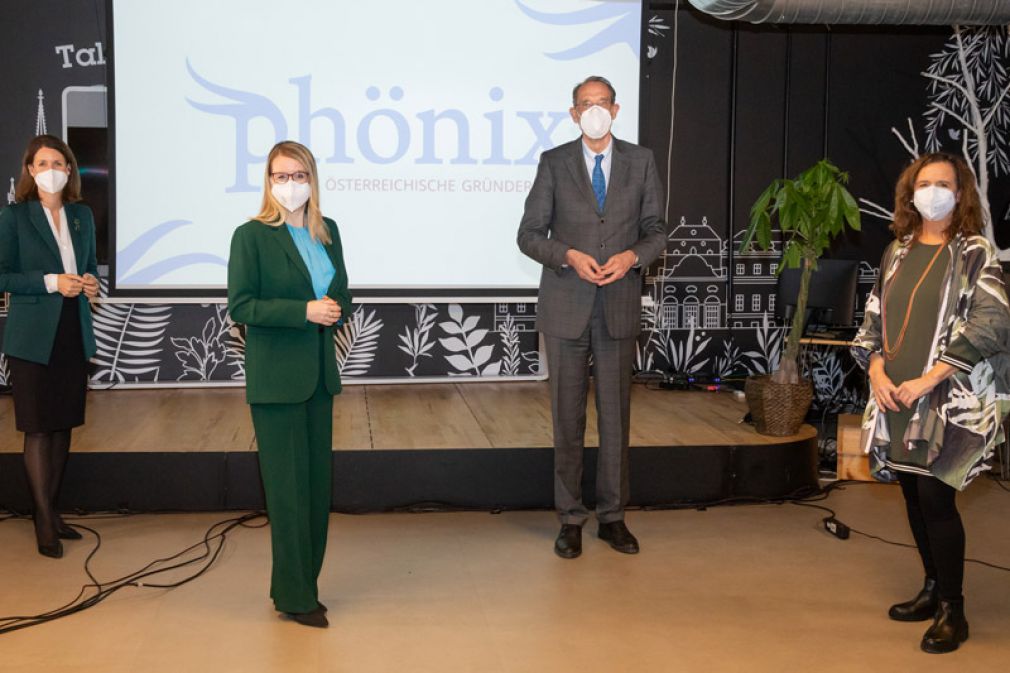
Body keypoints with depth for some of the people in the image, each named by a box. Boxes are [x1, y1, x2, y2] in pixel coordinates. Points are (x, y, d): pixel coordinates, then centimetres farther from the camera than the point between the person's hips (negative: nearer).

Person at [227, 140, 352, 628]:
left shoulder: (327, 231, 9)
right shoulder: (252, 235, -8)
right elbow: (239, 306, -12)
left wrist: (335, 309, -6)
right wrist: (305, 311, -20)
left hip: (319, 372, 6)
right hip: (276, 378, -6)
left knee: (319, 482, 10)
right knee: (288, 487, -1)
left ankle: (302, 583, 23)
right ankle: (293, 596, 10)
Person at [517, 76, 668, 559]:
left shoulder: (640, 161, 7)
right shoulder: (554, 163, 2)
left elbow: (656, 229, 8)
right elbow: (529, 234, 1)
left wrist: (632, 256, -12)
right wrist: (569, 256, -16)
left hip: (619, 306, 1)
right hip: (566, 306, -1)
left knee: (616, 414, 7)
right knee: (568, 416, 5)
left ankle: (612, 516, 19)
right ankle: (570, 518, 15)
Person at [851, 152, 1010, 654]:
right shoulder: (897, 252, 12)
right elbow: (874, 320, 14)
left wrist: (928, 379, -17)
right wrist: (877, 372, -3)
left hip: (950, 398, -5)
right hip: (897, 397, 5)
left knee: (935, 496, -8)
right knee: (913, 494, 10)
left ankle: (952, 611, 5)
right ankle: (933, 590, 26)